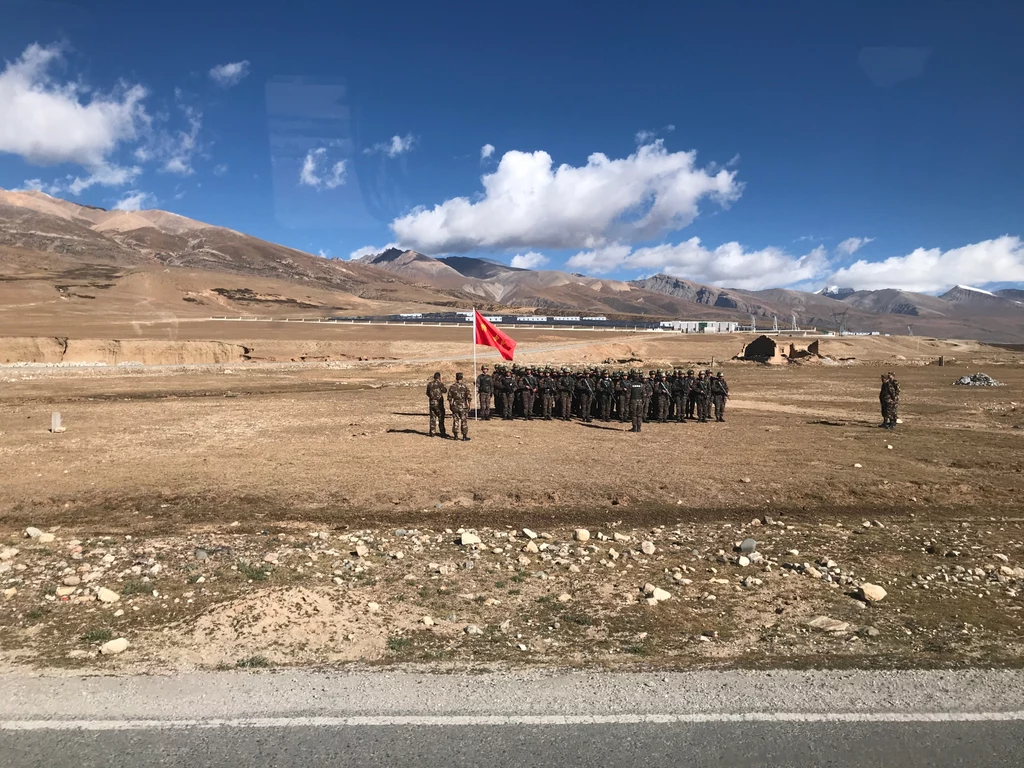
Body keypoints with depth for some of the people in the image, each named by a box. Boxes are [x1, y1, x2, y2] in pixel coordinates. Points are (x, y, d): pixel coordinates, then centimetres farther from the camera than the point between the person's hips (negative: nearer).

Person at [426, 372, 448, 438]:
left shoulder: (429, 384, 3)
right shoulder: (440, 384, -11)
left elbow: (427, 394, 10)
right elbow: (445, 391, 3)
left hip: (432, 403, 4)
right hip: (439, 403, -4)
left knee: (432, 418, 10)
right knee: (441, 418, 2)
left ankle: (432, 432, 12)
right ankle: (443, 433, 3)